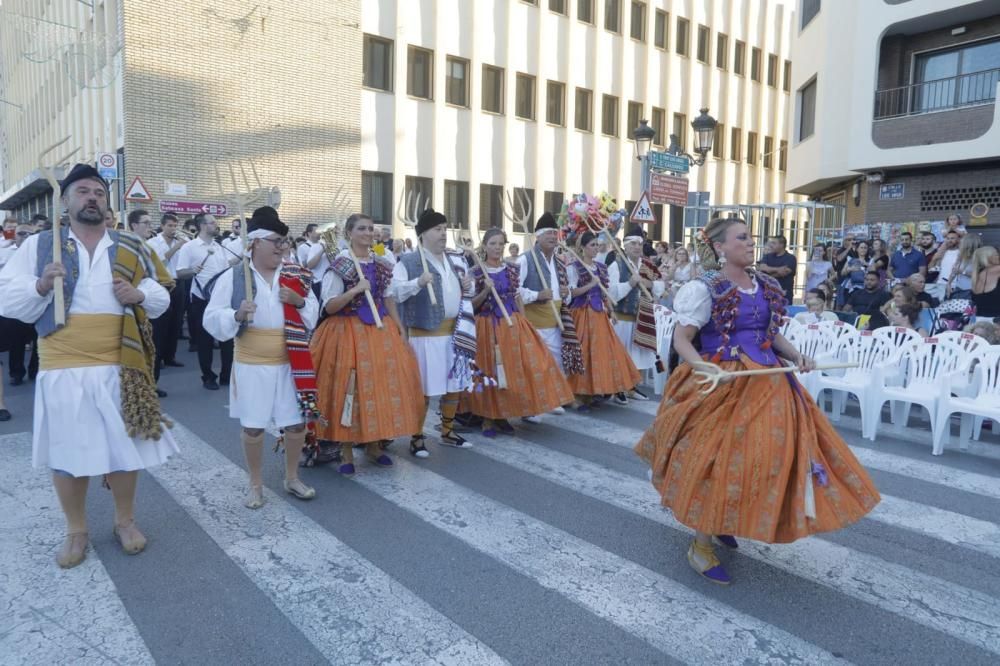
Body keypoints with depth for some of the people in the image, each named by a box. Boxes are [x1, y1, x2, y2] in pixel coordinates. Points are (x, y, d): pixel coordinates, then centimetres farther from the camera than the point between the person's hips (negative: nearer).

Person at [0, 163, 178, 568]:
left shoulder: (130, 248, 9)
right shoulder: (38, 245, 5)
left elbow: (162, 296, 10)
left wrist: (140, 295, -11)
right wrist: (41, 286, -17)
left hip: (120, 368, 1)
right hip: (63, 370, -1)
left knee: (124, 447, 10)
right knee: (66, 452, 8)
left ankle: (125, 520, 30)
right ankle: (76, 530, 27)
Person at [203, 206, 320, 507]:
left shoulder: (296, 276, 3)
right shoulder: (232, 276, -7)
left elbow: (313, 316, 9)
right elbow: (212, 321, -7)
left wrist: (300, 301, -12)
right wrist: (237, 315, -27)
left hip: (289, 365, 3)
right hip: (251, 366, -2)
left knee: (297, 423, 8)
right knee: (252, 426, 8)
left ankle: (292, 478, 30)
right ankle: (256, 485, 28)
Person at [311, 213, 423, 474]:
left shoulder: (382, 264, 9)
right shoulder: (339, 265, -7)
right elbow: (329, 307, -11)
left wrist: (400, 331, 9)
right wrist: (356, 289, -22)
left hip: (380, 330, 5)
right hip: (349, 332, -5)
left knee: (382, 384, 6)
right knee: (351, 388, -2)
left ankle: (374, 444, 21)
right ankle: (347, 450, 12)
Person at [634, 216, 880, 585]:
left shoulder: (766, 286, 10)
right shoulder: (704, 288, -10)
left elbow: (773, 334, 18)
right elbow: (681, 338, -13)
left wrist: (796, 356, 1)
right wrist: (703, 366, -29)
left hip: (766, 383, 7)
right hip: (720, 384, -7)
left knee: (766, 452, 11)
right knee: (715, 458, -3)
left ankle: (723, 524, 34)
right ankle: (701, 544, 14)